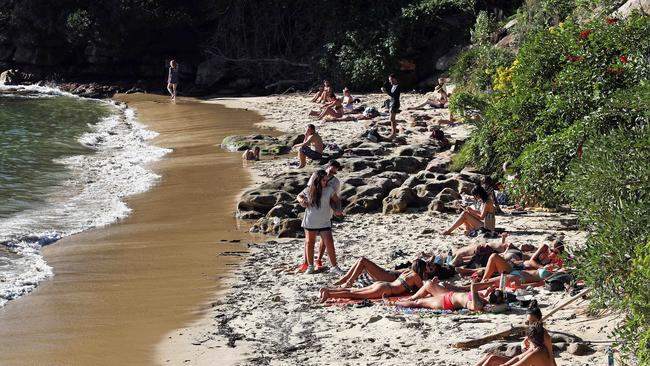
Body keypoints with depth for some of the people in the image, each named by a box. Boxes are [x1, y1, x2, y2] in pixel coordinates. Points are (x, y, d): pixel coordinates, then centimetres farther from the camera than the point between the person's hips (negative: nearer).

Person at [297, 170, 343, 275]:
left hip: (324, 222, -1)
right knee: (309, 243, 12)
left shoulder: (329, 190, -8)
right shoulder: (309, 190, -5)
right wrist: (301, 201, -8)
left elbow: (336, 201, 4)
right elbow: (299, 196, 13)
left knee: (329, 244, -8)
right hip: (310, 222, 1)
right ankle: (310, 266, 27)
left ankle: (334, 267, -1)